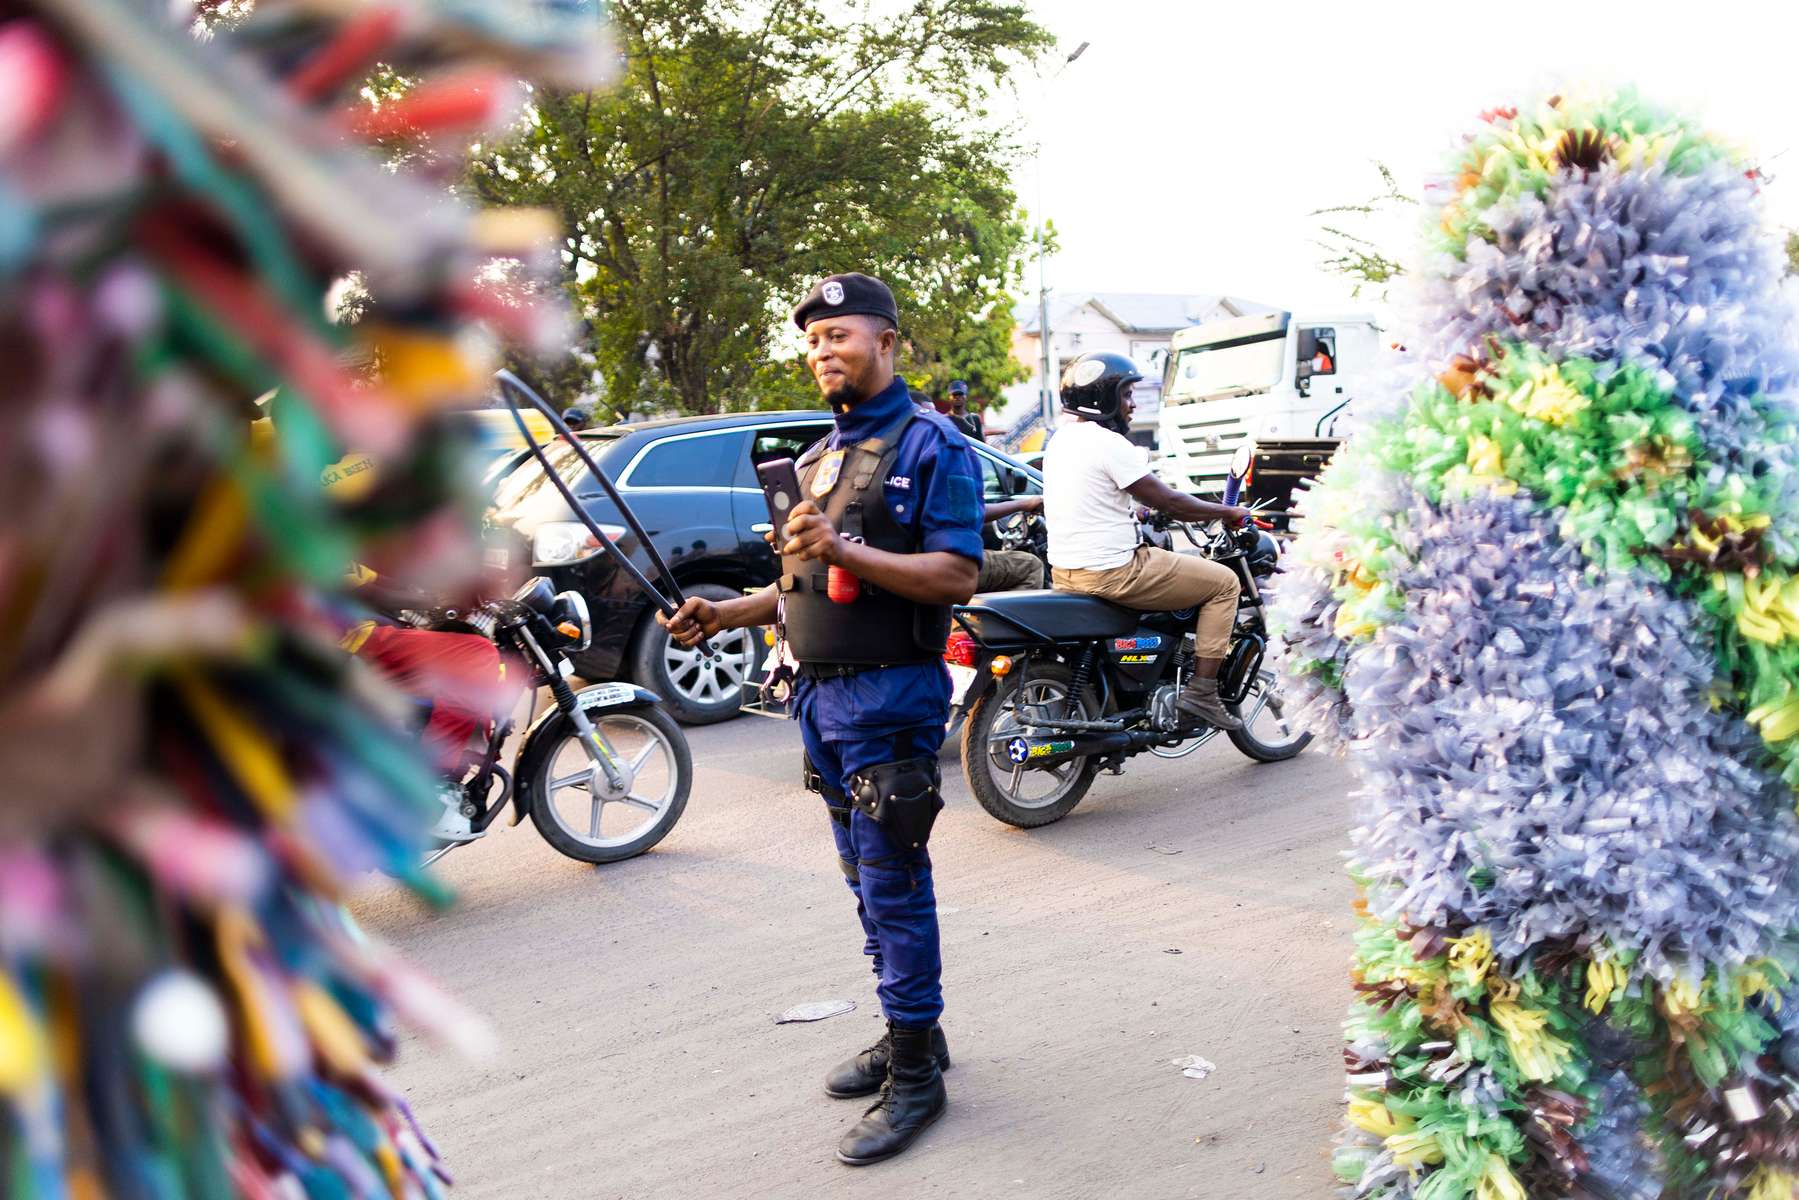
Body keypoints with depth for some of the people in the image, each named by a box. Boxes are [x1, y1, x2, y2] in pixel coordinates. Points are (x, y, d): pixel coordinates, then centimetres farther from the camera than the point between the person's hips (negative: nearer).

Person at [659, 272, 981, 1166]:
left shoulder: (930, 444, -9)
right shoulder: (822, 455, 17)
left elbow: (956, 576, -18)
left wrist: (845, 551, -28)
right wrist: (723, 615, 8)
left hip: (891, 695, -8)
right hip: (822, 691, 8)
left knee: (893, 886, -4)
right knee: (868, 882, 16)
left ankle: (915, 1075, 6)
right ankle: (910, 1035, 29)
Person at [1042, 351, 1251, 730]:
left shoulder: (1060, 439, 11)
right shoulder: (1108, 443, -16)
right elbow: (1169, 502, -13)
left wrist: (1139, 513, 33)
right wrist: (1227, 511, 1)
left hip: (1065, 570, 10)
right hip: (1112, 571, -10)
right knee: (1224, 582, 1)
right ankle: (1202, 690, -3)